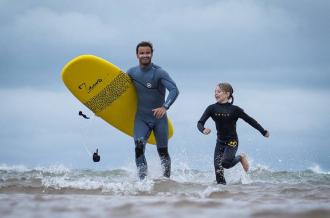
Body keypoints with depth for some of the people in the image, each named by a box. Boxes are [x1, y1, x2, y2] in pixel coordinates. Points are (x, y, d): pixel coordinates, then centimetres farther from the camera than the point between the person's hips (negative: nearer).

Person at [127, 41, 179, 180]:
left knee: (163, 152, 4)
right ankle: (143, 180, -18)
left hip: (159, 118, -2)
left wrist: (165, 107, -39)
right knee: (139, 148, -19)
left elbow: (174, 90, -24)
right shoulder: (132, 73, 2)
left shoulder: (159, 73, -12)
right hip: (141, 118, 2)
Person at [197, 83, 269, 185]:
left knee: (226, 163, -24)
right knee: (218, 167, -7)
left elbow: (250, 120, 0)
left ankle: (241, 158, 6)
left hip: (232, 142, -4)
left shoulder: (234, 109, -10)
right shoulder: (212, 108, -3)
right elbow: (200, 122, -6)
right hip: (220, 142, 4)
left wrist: (263, 132, 5)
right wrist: (203, 130, -29)